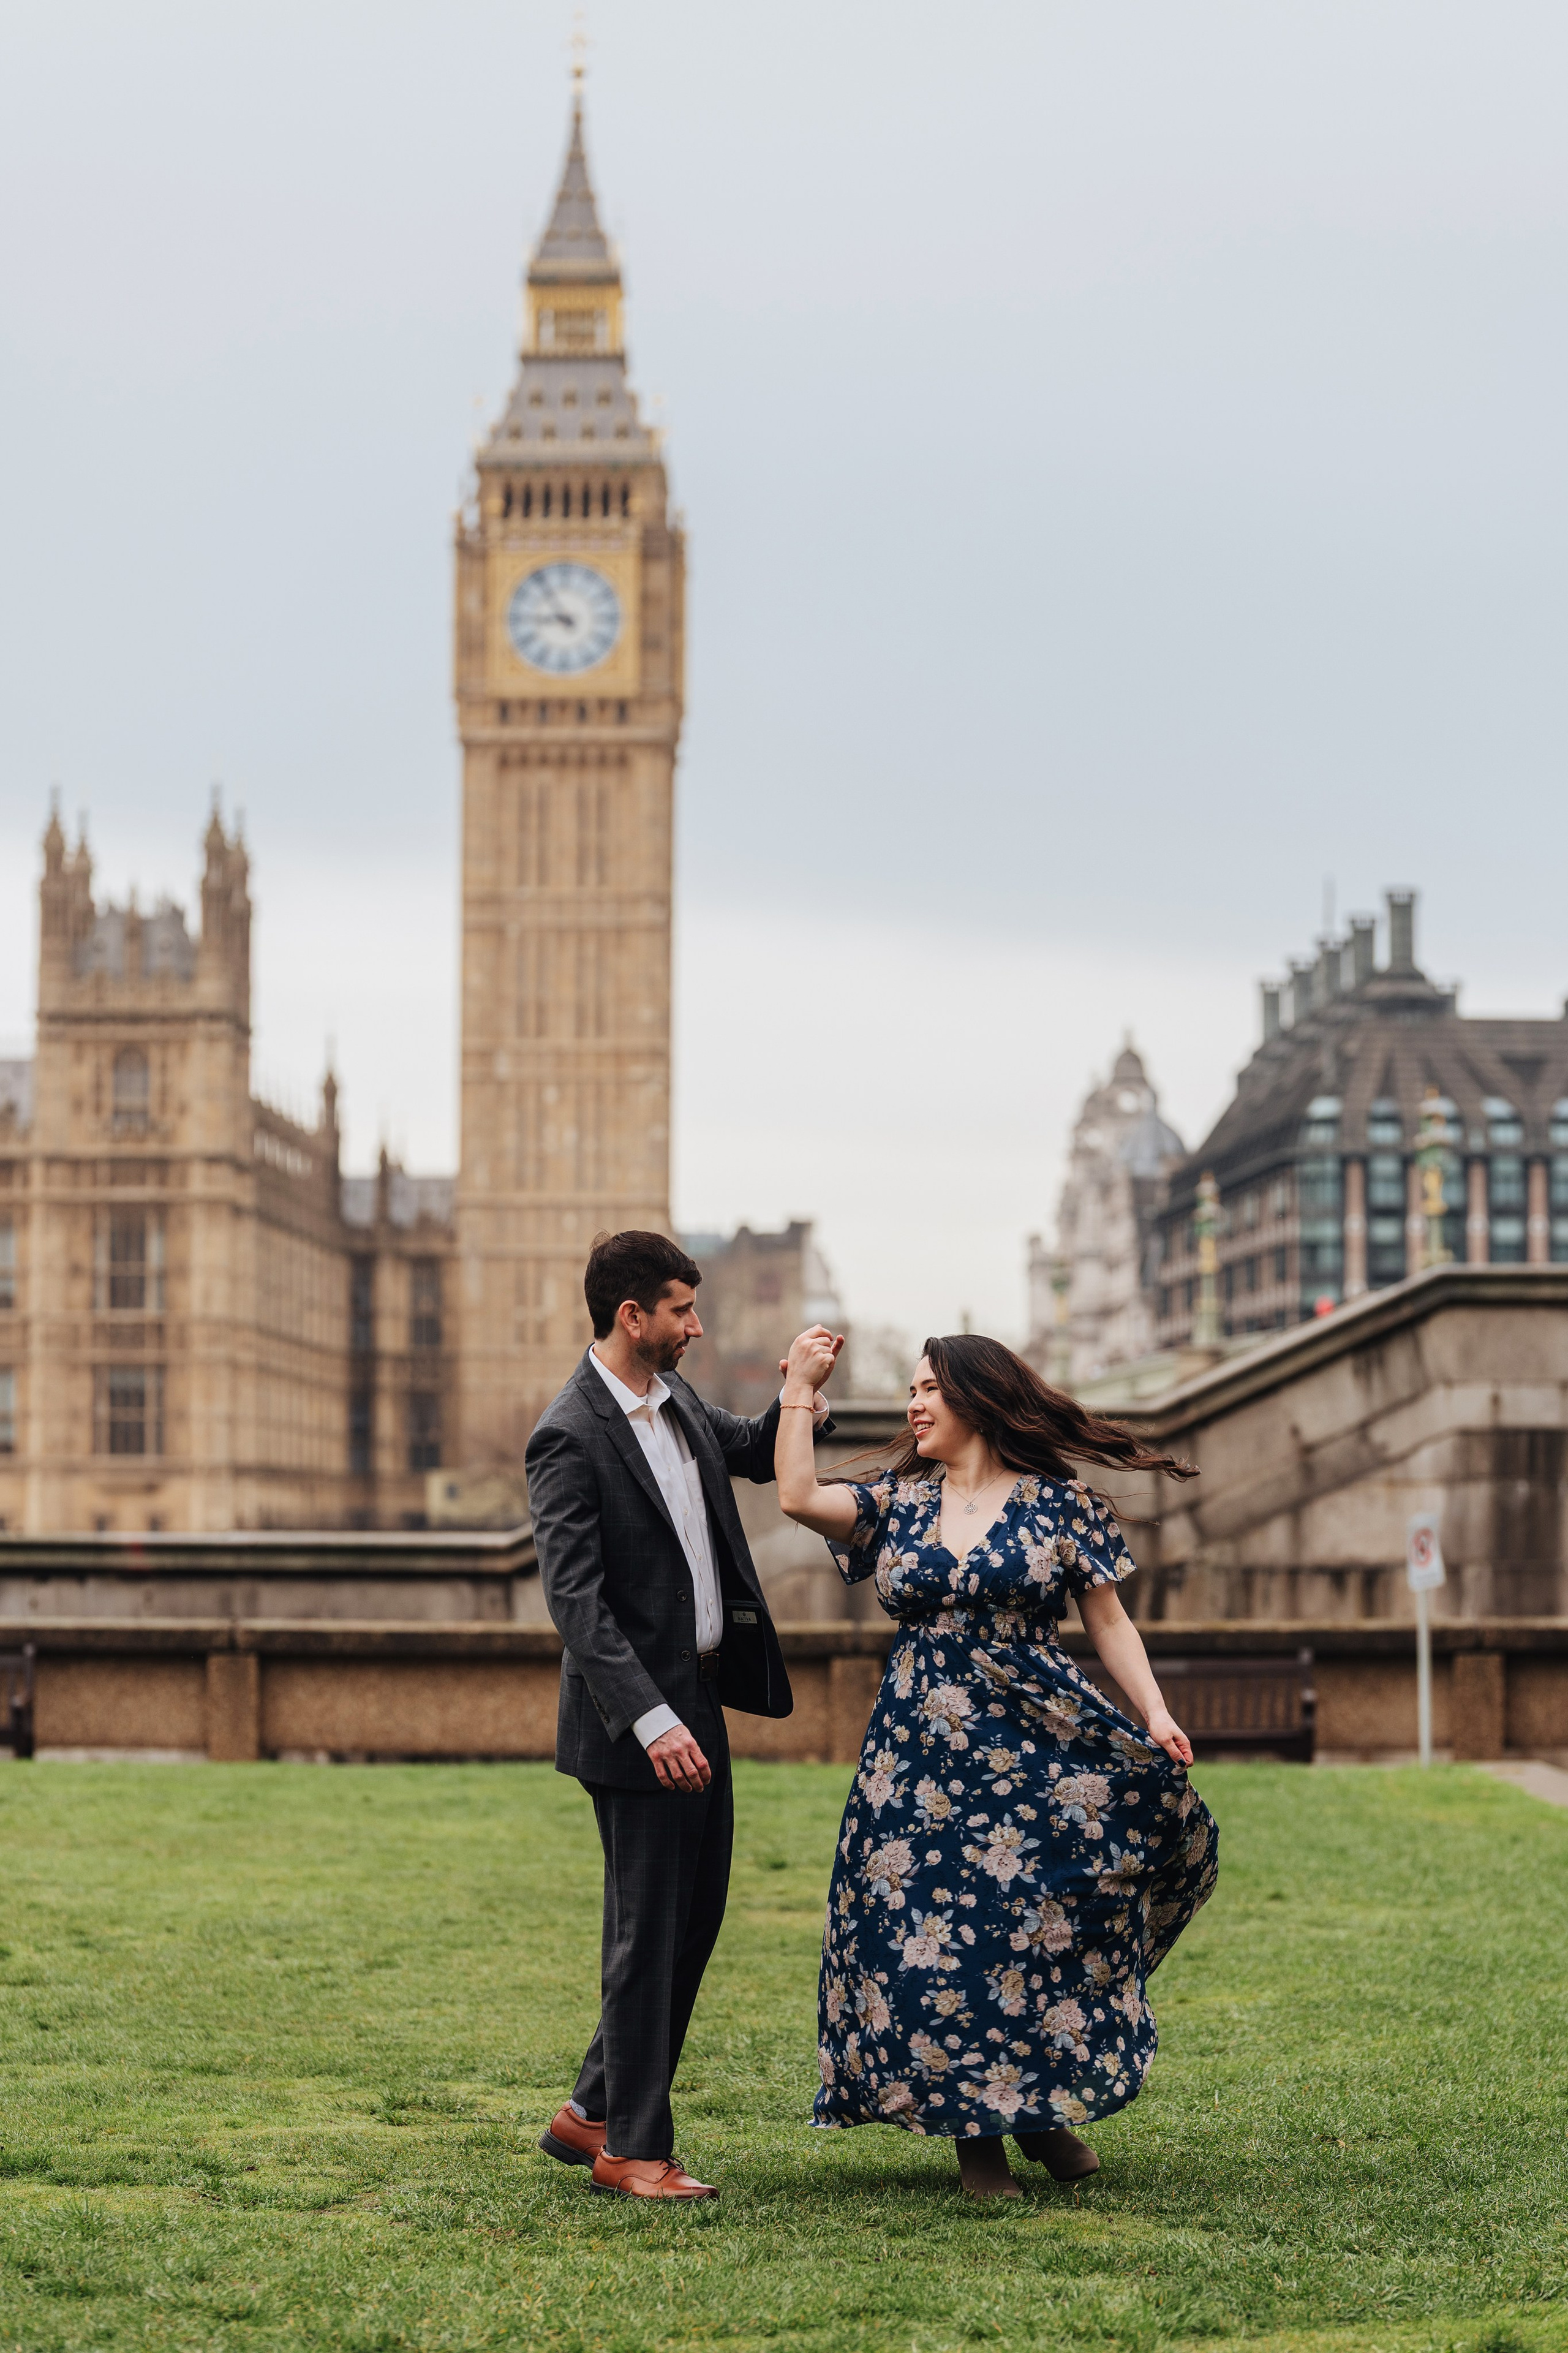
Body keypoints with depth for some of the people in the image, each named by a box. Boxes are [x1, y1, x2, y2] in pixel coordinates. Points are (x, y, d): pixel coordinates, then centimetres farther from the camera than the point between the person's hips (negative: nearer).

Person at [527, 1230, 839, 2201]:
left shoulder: (674, 1400, 8)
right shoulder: (571, 1437, -18)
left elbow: (755, 1454, 27)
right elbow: (575, 1599, -23)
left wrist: (805, 1395, 5)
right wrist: (651, 1720, -30)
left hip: (701, 1694, 9)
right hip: (638, 1713, -9)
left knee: (697, 1914, 15)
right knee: (648, 1932, -2)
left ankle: (592, 2112, 26)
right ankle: (632, 2148, 9)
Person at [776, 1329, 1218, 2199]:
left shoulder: (1059, 1503, 2)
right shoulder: (896, 1504, 9)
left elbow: (1108, 1620, 1)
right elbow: (797, 1497, -6)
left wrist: (1156, 1714, -11)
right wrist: (799, 1390, 1)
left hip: (1040, 1748, -2)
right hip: (923, 1758, 2)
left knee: (1043, 1933, -1)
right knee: (935, 1940, 0)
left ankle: (1044, 2112, 20)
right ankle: (974, 2132, 11)